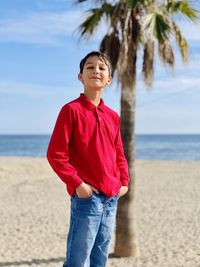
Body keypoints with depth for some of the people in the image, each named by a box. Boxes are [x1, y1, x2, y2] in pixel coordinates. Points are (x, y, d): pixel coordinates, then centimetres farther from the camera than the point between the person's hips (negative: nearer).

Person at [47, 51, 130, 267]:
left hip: (111, 197, 7)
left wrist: (124, 182, 9)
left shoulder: (112, 116, 11)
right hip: (87, 196, -6)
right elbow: (55, 154, -11)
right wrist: (77, 183, -14)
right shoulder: (72, 110, -8)